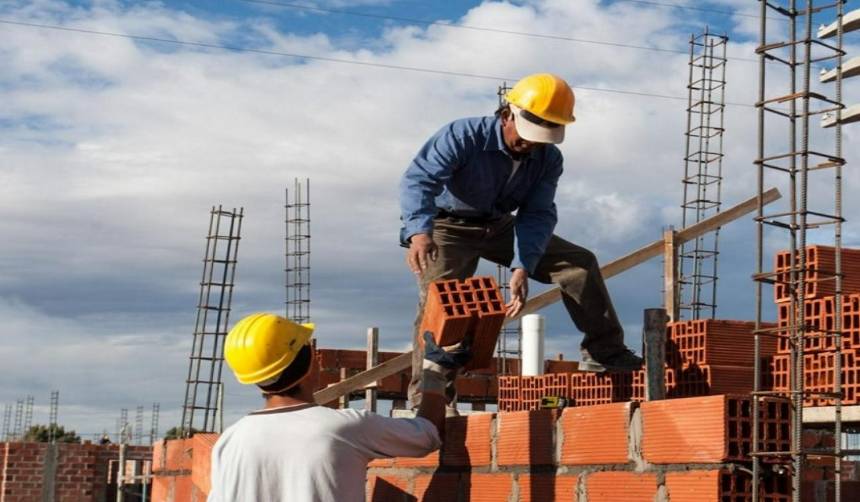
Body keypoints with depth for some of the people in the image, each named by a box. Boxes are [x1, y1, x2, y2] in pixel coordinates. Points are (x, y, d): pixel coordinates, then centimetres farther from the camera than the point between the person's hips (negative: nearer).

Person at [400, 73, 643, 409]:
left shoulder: (548, 159, -11)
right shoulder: (464, 136, -28)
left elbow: (538, 215, -16)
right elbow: (418, 179, -38)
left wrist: (521, 268, -33)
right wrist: (419, 232, -57)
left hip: (500, 227, 5)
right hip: (448, 227, -5)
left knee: (579, 263, -2)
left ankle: (604, 353, 5)